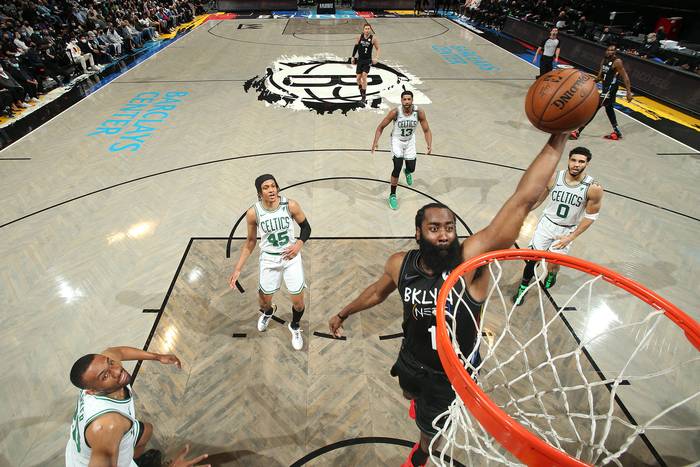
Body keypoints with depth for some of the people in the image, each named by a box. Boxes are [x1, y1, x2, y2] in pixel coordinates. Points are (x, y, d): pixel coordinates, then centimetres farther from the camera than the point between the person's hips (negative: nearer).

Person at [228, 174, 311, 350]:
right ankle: (268, 312, 55)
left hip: (291, 256, 0)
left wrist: (298, 245, -18)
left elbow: (306, 227, 0)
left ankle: (295, 327, 36)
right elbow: (250, 241, 0)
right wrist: (238, 269, -2)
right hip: (269, 259, 1)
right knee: (264, 300, 15)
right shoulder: (253, 213, -13)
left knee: (298, 301, 2)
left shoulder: (291, 205, -16)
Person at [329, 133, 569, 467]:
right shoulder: (400, 264, -20)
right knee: (411, 395, 37)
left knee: (430, 429, 24)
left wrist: (558, 138, -46)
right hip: (411, 361, 4)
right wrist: (343, 314, 14)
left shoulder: (470, 259, -33)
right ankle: (421, 401, 77)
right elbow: (378, 291, 3)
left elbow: (524, 199, -41)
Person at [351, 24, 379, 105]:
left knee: (364, 76, -15)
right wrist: (353, 56, 13)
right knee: (358, 78, 4)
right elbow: (356, 46, 13)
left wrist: (376, 58, -16)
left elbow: (378, 49, -1)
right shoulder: (360, 37, 1)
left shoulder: (373, 39, -7)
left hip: (368, 60, -3)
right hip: (360, 60, 3)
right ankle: (361, 90, 34)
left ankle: (364, 96, -9)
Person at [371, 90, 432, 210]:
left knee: (411, 169, 8)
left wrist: (429, 145, -28)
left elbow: (426, 130, -11)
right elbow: (381, 127, -14)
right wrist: (375, 142, -27)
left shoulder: (419, 112, -20)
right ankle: (392, 195, 0)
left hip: (410, 141, 3)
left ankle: (407, 172, 51)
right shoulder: (395, 112, -24)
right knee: (397, 168, -17)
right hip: (397, 140, -3)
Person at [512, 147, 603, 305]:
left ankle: (551, 276, 39)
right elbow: (538, 199, 2)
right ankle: (523, 287, 21)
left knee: (553, 264, 0)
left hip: (567, 230, -1)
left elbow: (590, 216, -9)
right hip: (547, 222, 1)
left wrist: (571, 237, -11)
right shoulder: (554, 177, -13)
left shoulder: (593, 188, -18)